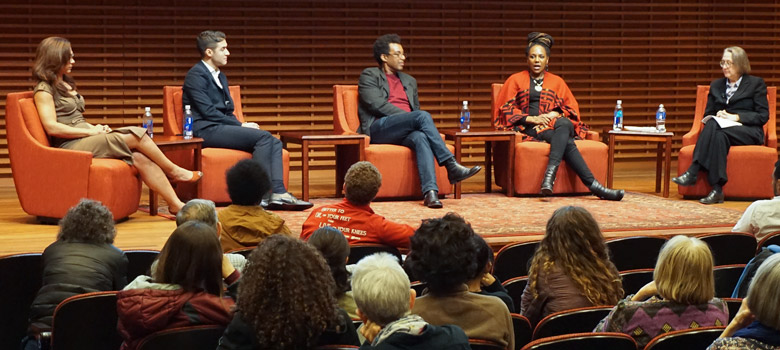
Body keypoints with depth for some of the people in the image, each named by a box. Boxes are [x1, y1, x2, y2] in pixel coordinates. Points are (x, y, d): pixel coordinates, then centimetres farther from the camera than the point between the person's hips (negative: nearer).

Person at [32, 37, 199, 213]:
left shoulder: (66, 84, 22)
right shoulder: (44, 89, -6)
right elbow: (52, 127, -16)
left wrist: (94, 127, 3)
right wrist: (92, 131, -13)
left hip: (85, 139, 8)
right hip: (70, 145, -8)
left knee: (140, 157, -17)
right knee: (135, 136, -20)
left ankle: (176, 205, -22)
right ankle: (173, 171, 0)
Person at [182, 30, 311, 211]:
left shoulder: (220, 77, 24)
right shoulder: (196, 75, -5)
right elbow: (208, 112, -15)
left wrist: (240, 125, 0)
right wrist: (241, 126, -12)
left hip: (221, 127, 9)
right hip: (205, 130, -9)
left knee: (274, 142, -11)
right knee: (262, 136, -24)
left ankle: (278, 193, -28)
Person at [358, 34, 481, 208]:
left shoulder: (409, 81, 32)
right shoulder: (370, 75, 12)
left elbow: (416, 109, 30)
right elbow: (376, 104, -3)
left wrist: (414, 121, 4)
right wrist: (407, 116, -11)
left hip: (404, 132, 5)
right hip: (379, 128, -5)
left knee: (421, 137, -35)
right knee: (422, 116, -32)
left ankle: (430, 192, -54)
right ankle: (451, 166, -38)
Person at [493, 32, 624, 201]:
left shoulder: (556, 81, 23)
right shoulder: (516, 80, 15)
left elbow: (572, 107, 17)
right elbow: (505, 108, 6)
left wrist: (555, 114, -6)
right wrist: (531, 118, -9)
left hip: (554, 124, 2)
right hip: (529, 128, -2)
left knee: (564, 124, -40)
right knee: (566, 141, -35)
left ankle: (550, 174, -55)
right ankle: (593, 185, -50)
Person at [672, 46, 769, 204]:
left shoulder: (756, 83, 10)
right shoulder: (716, 85, 23)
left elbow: (763, 116, 1)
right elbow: (707, 115, 22)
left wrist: (736, 117, -11)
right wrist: (717, 116, -3)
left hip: (748, 132, -3)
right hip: (721, 128, 3)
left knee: (716, 129, -36)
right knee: (712, 125, -37)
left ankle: (692, 173, -45)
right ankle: (716, 189, -49)